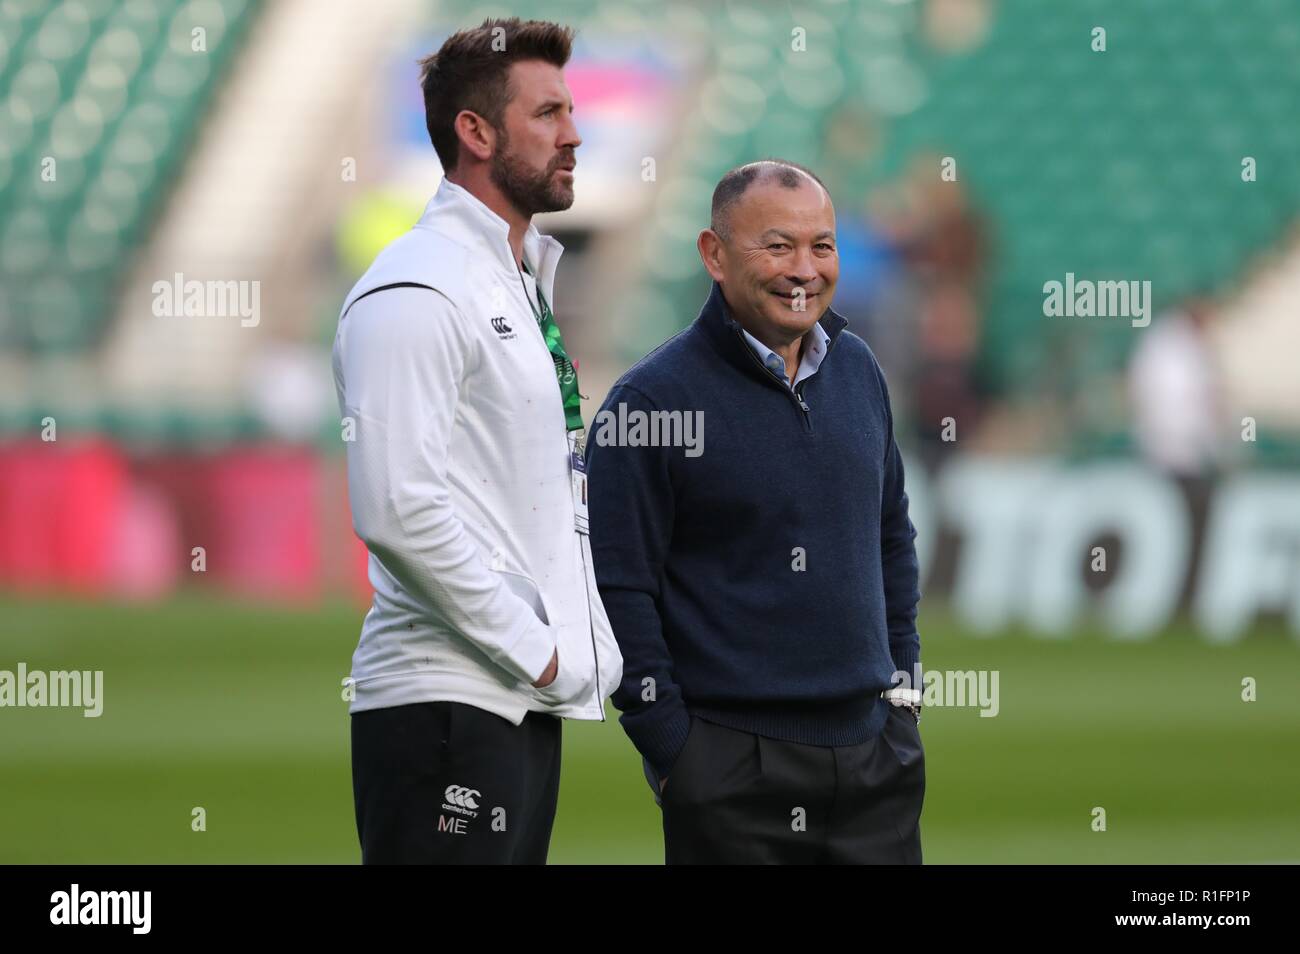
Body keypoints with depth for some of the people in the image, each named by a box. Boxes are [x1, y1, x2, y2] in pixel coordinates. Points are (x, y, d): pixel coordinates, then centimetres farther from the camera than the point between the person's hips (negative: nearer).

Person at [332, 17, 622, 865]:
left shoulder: (522, 283, 19)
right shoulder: (417, 294, -11)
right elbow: (396, 510, -21)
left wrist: (588, 646, 13)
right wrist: (531, 649, -15)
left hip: (525, 698, 9)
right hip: (447, 699, -9)